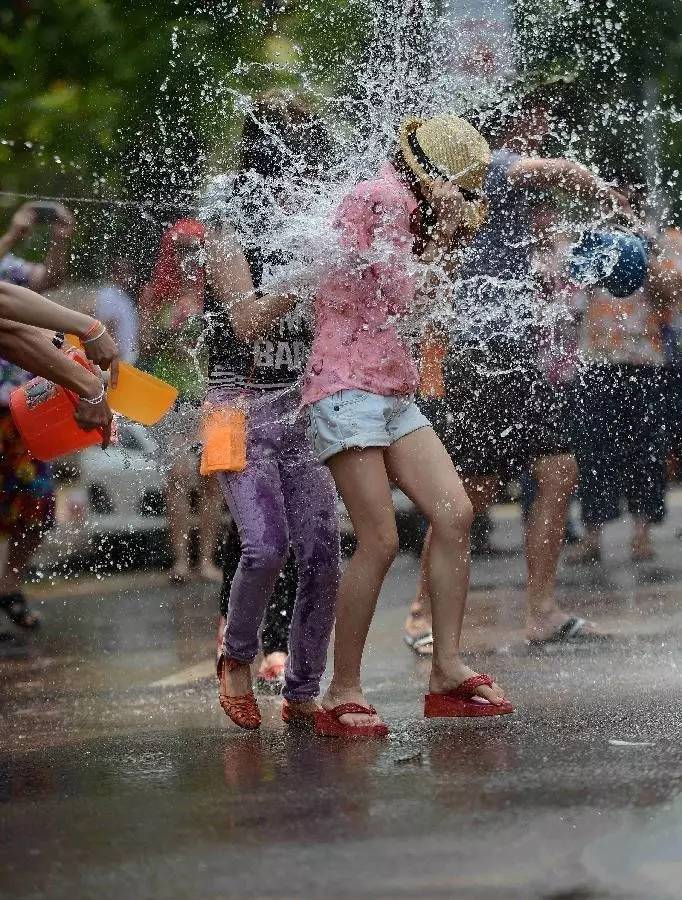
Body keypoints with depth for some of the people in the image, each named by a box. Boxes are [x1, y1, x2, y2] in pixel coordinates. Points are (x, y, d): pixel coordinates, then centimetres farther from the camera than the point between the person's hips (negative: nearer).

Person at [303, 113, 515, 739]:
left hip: (393, 392, 9)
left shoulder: (408, 210, 19)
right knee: (380, 542, -13)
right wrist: (442, 240, -1)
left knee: (454, 515, -1)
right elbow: (398, 300, -8)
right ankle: (342, 696, -5)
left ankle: (447, 671, 1)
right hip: (346, 388, -9)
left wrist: (448, 240, 10)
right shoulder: (380, 200, -10)